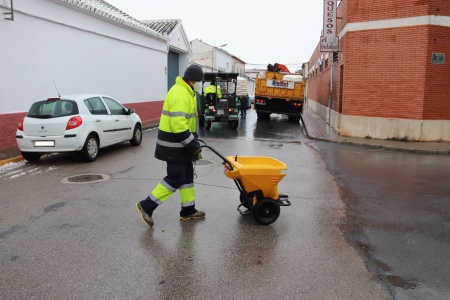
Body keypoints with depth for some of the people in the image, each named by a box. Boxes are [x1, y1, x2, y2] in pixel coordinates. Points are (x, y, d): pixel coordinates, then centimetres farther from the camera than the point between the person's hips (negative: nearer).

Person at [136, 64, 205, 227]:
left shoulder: (185, 91, 14)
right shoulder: (180, 94, -21)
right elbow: (178, 125, -27)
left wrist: (193, 141, 19)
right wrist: (193, 145, -22)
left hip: (180, 143, 11)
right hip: (174, 144, -10)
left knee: (187, 176, 14)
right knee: (175, 179, -5)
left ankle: (188, 210, 24)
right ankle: (146, 206, 4)